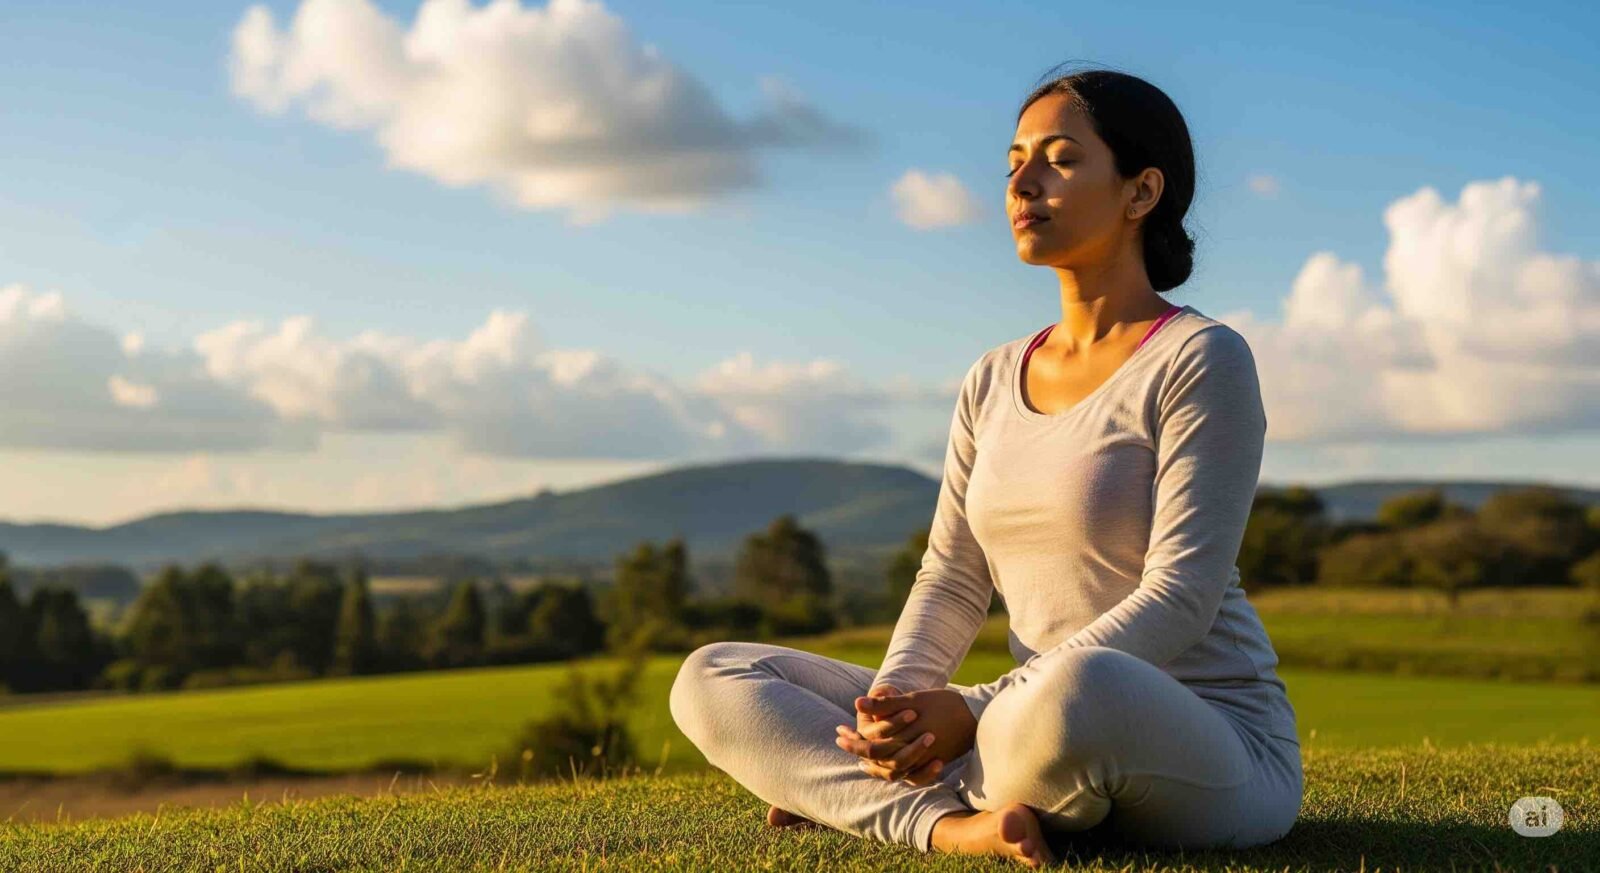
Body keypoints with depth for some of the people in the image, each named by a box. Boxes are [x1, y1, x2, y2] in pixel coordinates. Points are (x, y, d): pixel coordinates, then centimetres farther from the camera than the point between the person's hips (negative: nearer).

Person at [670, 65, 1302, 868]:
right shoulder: (994, 381, 12)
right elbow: (952, 579, 8)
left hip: (1215, 760, -6)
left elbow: (1180, 601, -17)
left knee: (1079, 690, -43)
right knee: (711, 680, -3)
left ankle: (843, 788, -13)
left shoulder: (1201, 359, -9)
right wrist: (897, 706, -14)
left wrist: (971, 712, -25)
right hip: (1045, 724, 6)